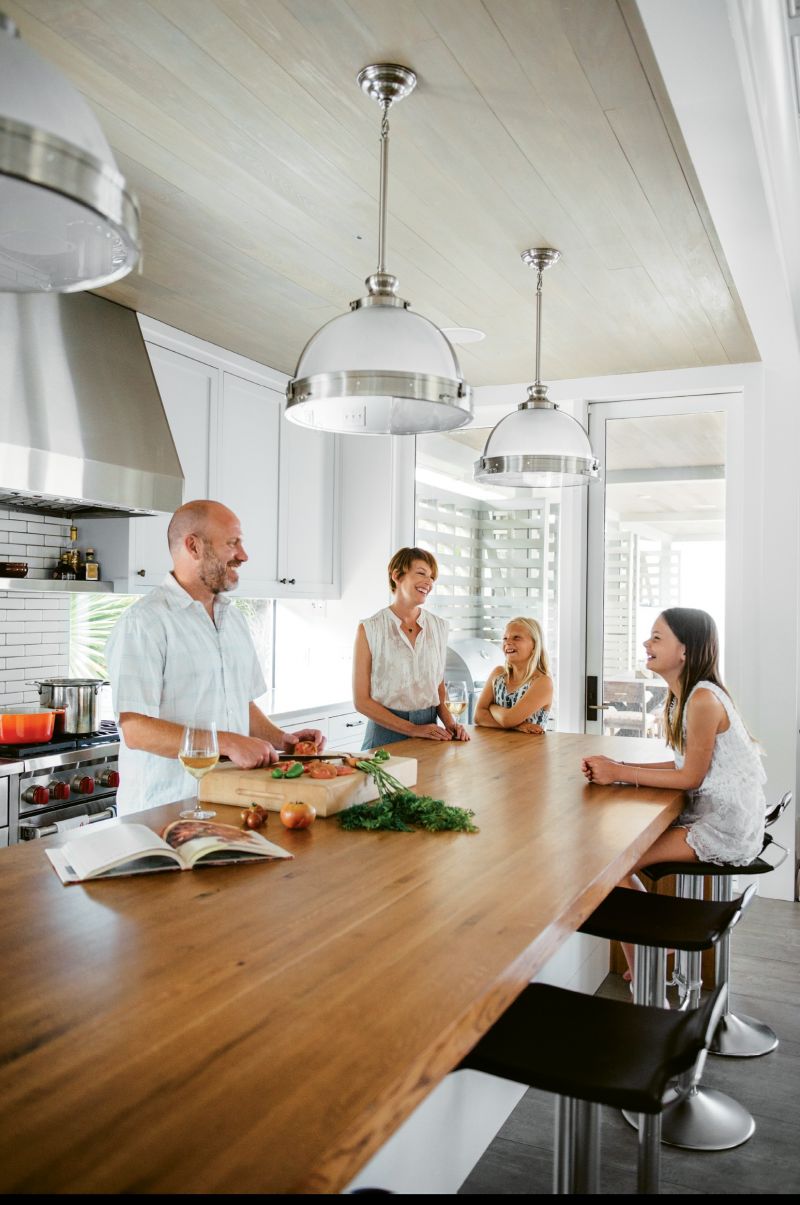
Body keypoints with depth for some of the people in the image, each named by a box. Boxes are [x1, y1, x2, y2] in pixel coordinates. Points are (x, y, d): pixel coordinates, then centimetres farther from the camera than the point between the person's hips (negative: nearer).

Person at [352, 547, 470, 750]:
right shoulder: (369, 628, -8)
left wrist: (450, 723, -4)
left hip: (430, 734, 4)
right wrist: (412, 729, -14)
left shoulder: (439, 626, 5)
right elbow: (362, 700, -8)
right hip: (387, 733, -3)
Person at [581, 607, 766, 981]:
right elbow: (686, 763, 7)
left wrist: (620, 774, -18)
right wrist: (619, 767, -3)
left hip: (727, 827, -9)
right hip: (708, 814, 9)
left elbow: (691, 777, -19)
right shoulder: (683, 695, 8)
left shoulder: (703, 699, -21)